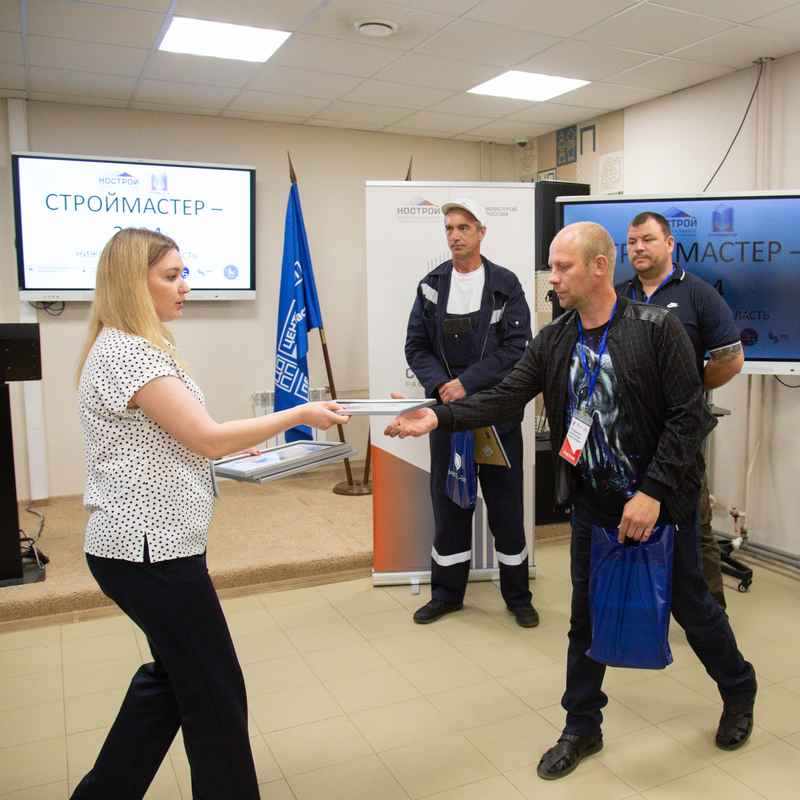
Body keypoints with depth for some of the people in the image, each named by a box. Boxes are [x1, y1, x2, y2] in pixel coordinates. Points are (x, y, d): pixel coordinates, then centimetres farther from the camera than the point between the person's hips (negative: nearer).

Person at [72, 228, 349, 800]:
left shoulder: (129, 347, 12)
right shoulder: (129, 354, -19)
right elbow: (208, 437, -22)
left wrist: (231, 449, 10)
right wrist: (300, 415, -14)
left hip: (148, 544, 10)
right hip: (152, 549, -10)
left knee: (174, 677, 23)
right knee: (215, 694, 4)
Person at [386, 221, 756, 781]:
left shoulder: (658, 328, -15)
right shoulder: (552, 342, -2)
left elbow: (689, 416, -16)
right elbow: (506, 399, -9)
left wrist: (654, 493, -21)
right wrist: (439, 417, -24)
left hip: (662, 502, -3)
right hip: (592, 505, 4)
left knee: (691, 605, 15)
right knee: (586, 618, 12)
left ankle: (739, 691, 45)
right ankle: (582, 728, 31)